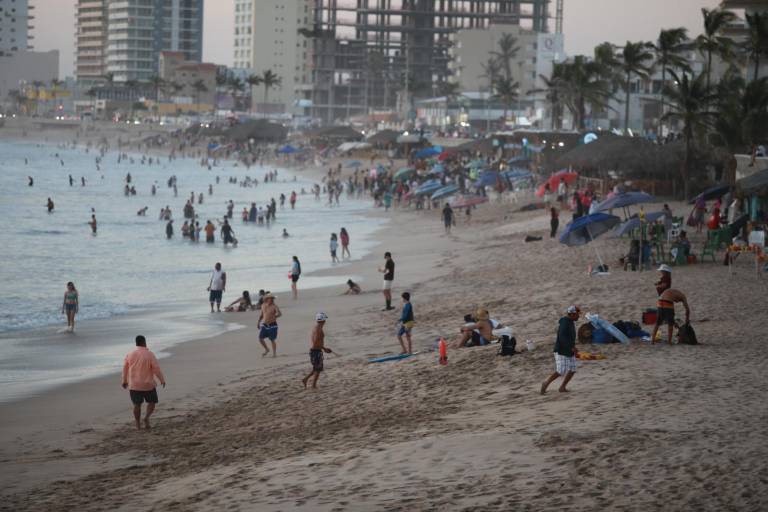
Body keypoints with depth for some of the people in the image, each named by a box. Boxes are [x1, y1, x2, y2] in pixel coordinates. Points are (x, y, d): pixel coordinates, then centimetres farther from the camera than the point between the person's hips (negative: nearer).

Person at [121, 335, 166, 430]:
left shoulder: (130, 355, 0)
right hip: (148, 385, -3)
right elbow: (157, 369, -11)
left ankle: (138, 425, 12)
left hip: (134, 385, 3)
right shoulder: (149, 355, -12)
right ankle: (147, 417, -11)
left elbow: (125, 369, 10)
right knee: (152, 402, 12)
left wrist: (125, 381, 24)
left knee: (137, 404, 12)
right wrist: (162, 380, 3)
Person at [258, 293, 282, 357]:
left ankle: (274, 353, 12)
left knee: (272, 340, -2)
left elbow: (280, 314, -24)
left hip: (272, 325, -5)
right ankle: (266, 350, 21)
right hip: (264, 325, 5)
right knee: (260, 339, -2)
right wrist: (259, 322, 18)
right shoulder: (263, 305, 7)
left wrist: (275, 316, -43)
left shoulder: (274, 306, -10)